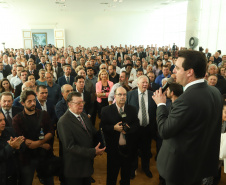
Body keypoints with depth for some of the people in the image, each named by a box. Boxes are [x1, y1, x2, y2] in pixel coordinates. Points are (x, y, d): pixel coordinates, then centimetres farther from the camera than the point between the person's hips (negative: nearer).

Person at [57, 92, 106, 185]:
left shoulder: (84, 115, 4)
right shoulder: (63, 122, -21)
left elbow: (93, 133, 12)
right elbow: (70, 146, -24)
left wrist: (98, 148, -5)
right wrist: (93, 152, -27)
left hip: (87, 163, 7)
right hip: (75, 168, -7)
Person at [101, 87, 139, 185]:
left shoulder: (132, 109, 3)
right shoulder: (106, 110, -5)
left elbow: (137, 124, 0)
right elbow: (103, 126, -8)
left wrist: (129, 128, -19)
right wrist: (114, 128, -23)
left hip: (128, 147, 3)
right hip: (113, 148, -2)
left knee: (126, 173, 20)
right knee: (112, 173, 13)